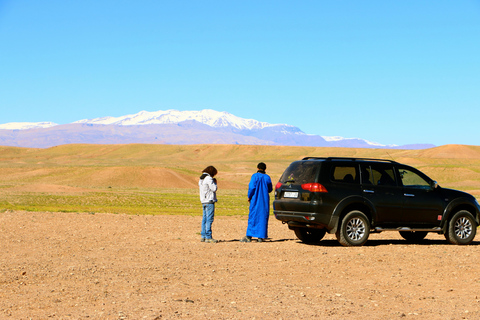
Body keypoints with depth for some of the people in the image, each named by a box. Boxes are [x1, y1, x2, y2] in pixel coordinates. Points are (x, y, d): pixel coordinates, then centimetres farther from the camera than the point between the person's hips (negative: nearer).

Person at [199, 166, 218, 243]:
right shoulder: (209, 179, -12)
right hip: (209, 201, -9)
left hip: (203, 201, 9)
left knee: (205, 218, 12)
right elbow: (214, 189, -14)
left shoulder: (201, 179, 15)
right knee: (209, 219, -8)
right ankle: (208, 237, -10)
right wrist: (215, 182, 4)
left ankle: (203, 236, 14)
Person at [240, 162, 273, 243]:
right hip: (265, 201, 3)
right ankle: (261, 237, 5)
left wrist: (249, 196, -3)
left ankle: (249, 236, -4)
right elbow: (270, 189, 13)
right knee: (263, 217, 7)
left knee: (253, 218, 0)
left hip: (255, 200, -3)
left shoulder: (255, 176, -8)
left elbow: (252, 187, -15)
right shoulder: (267, 177, 4)